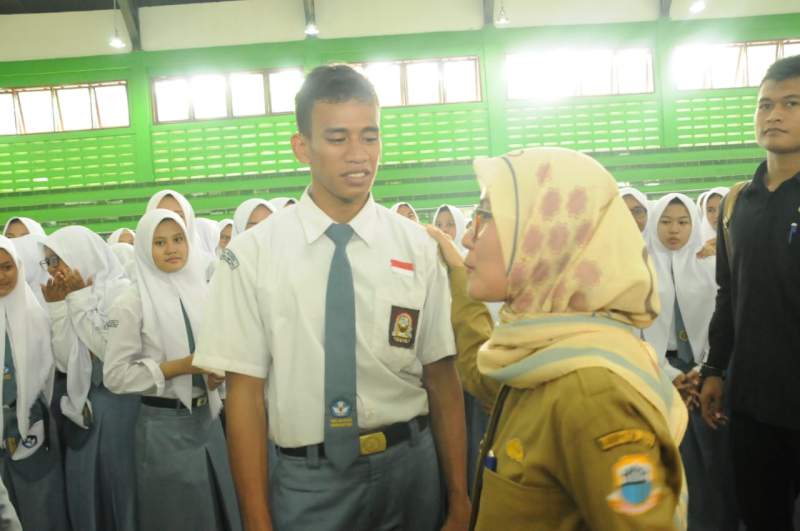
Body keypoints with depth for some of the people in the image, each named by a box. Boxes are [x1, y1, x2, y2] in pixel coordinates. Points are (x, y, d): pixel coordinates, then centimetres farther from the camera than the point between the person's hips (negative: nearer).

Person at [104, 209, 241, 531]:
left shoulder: (202, 291, 3)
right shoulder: (131, 303, -11)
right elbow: (115, 375, -13)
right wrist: (180, 366, -19)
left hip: (207, 417, 5)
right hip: (165, 425, -5)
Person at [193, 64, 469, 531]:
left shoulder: (418, 247, -3)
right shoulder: (253, 254, -9)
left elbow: (442, 378, -2)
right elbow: (245, 392, -7)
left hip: (410, 469, 2)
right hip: (308, 479, -2)